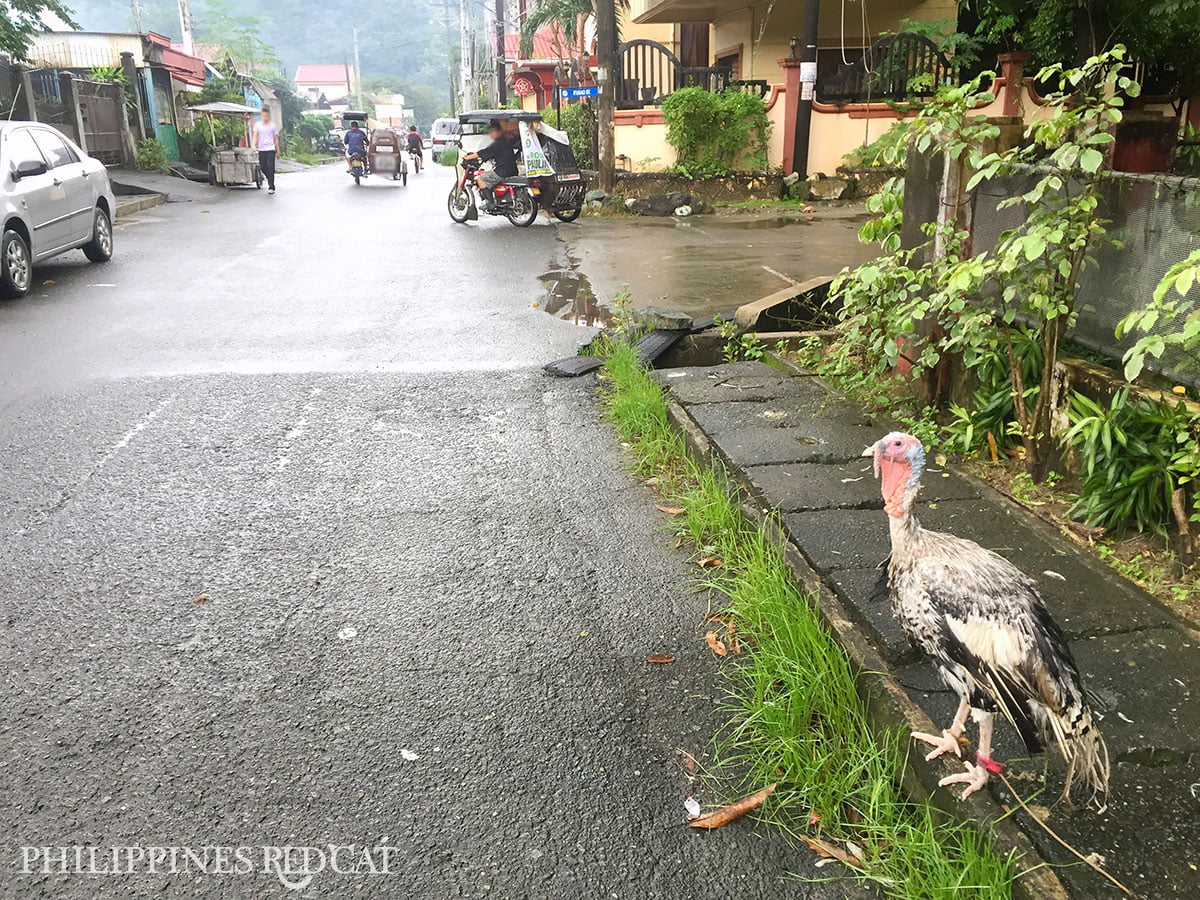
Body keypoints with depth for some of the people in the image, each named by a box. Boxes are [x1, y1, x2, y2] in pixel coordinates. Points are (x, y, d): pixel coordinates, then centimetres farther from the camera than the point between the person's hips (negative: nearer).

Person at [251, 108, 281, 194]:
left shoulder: (273, 126, 5)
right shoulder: (257, 125, 6)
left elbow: (276, 139, 10)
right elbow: (255, 136, -2)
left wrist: (278, 150, 10)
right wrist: (254, 145, -19)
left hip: (271, 149, -2)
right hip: (261, 149, 2)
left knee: (270, 167, -11)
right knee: (263, 167, 4)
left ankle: (271, 187, -9)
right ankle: (270, 180, 31)